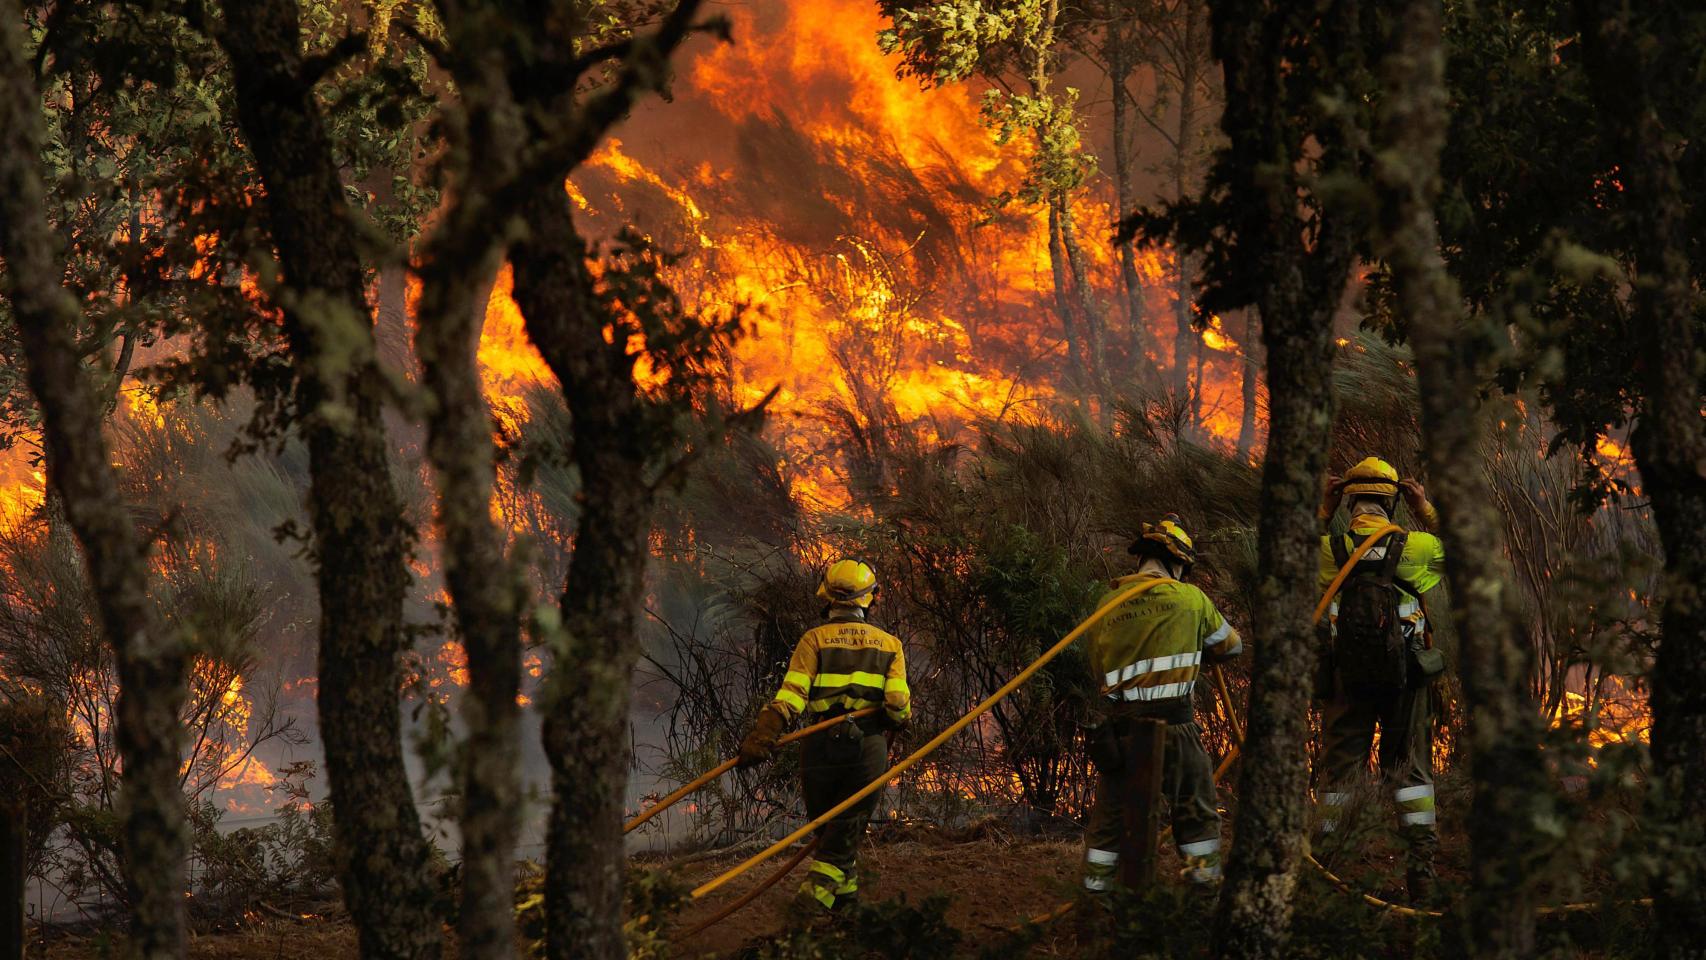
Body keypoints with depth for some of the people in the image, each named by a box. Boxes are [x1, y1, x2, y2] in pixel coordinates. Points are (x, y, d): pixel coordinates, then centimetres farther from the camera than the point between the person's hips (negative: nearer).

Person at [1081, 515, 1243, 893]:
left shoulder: (1108, 602, 6)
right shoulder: (1190, 599, -1)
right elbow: (1232, 645, 15)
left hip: (1118, 721, 2)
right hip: (1172, 721, -2)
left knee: (1111, 808, 12)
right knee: (1196, 806, 13)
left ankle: (1097, 878, 13)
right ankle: (1204, 872, 15)